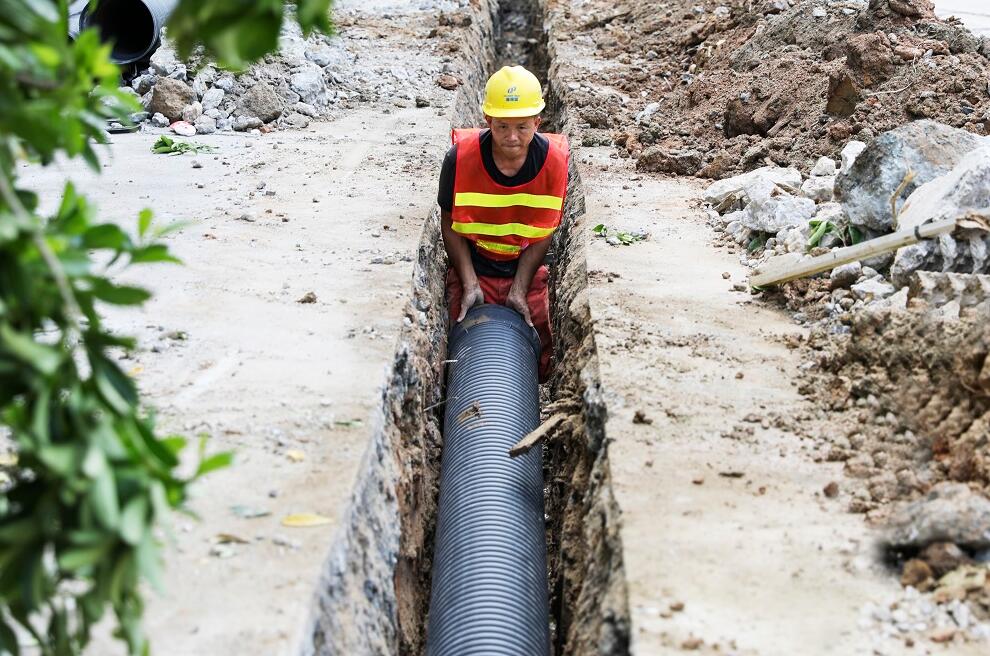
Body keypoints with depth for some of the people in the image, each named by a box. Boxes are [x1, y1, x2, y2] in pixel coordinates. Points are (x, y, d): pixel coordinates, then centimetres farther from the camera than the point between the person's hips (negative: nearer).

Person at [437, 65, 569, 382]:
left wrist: (519, 291, -14)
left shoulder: (554, 161, -18)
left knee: (538, 364, 1)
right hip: (472, 270, -1)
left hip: (527, 273, 1)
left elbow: (542, 235, -9)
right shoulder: (460, 158, -21)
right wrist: (470, 285, -16)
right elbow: (450, 226, -9)